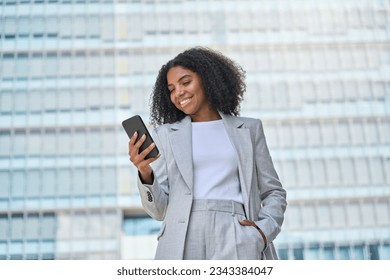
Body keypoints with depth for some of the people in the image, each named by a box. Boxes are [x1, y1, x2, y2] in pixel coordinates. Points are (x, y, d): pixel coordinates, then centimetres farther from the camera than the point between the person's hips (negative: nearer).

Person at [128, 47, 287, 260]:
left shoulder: (248, 129, 18)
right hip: (182, 242, 1)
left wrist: (264, 229, 0)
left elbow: (274, 193, 20)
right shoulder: (166, 134, 17)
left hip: (236, 239, 0)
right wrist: (145, 174, -9)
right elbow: (159, 209, 11)